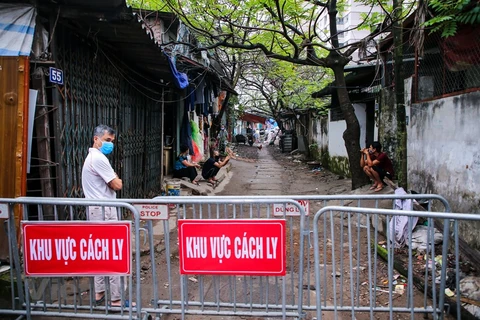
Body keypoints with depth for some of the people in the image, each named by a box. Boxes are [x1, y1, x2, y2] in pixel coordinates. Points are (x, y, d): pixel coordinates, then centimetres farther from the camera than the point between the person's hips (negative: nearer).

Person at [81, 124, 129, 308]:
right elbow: (117, 185, -16)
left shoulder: (91, 157, 18)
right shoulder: (99, 158, -16)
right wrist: (117, 179, 3)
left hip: (96, 209, 11)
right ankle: (116, 299, -3)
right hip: (104, 210, -11)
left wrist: (112, 179, 4)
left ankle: (99, 293, 22)